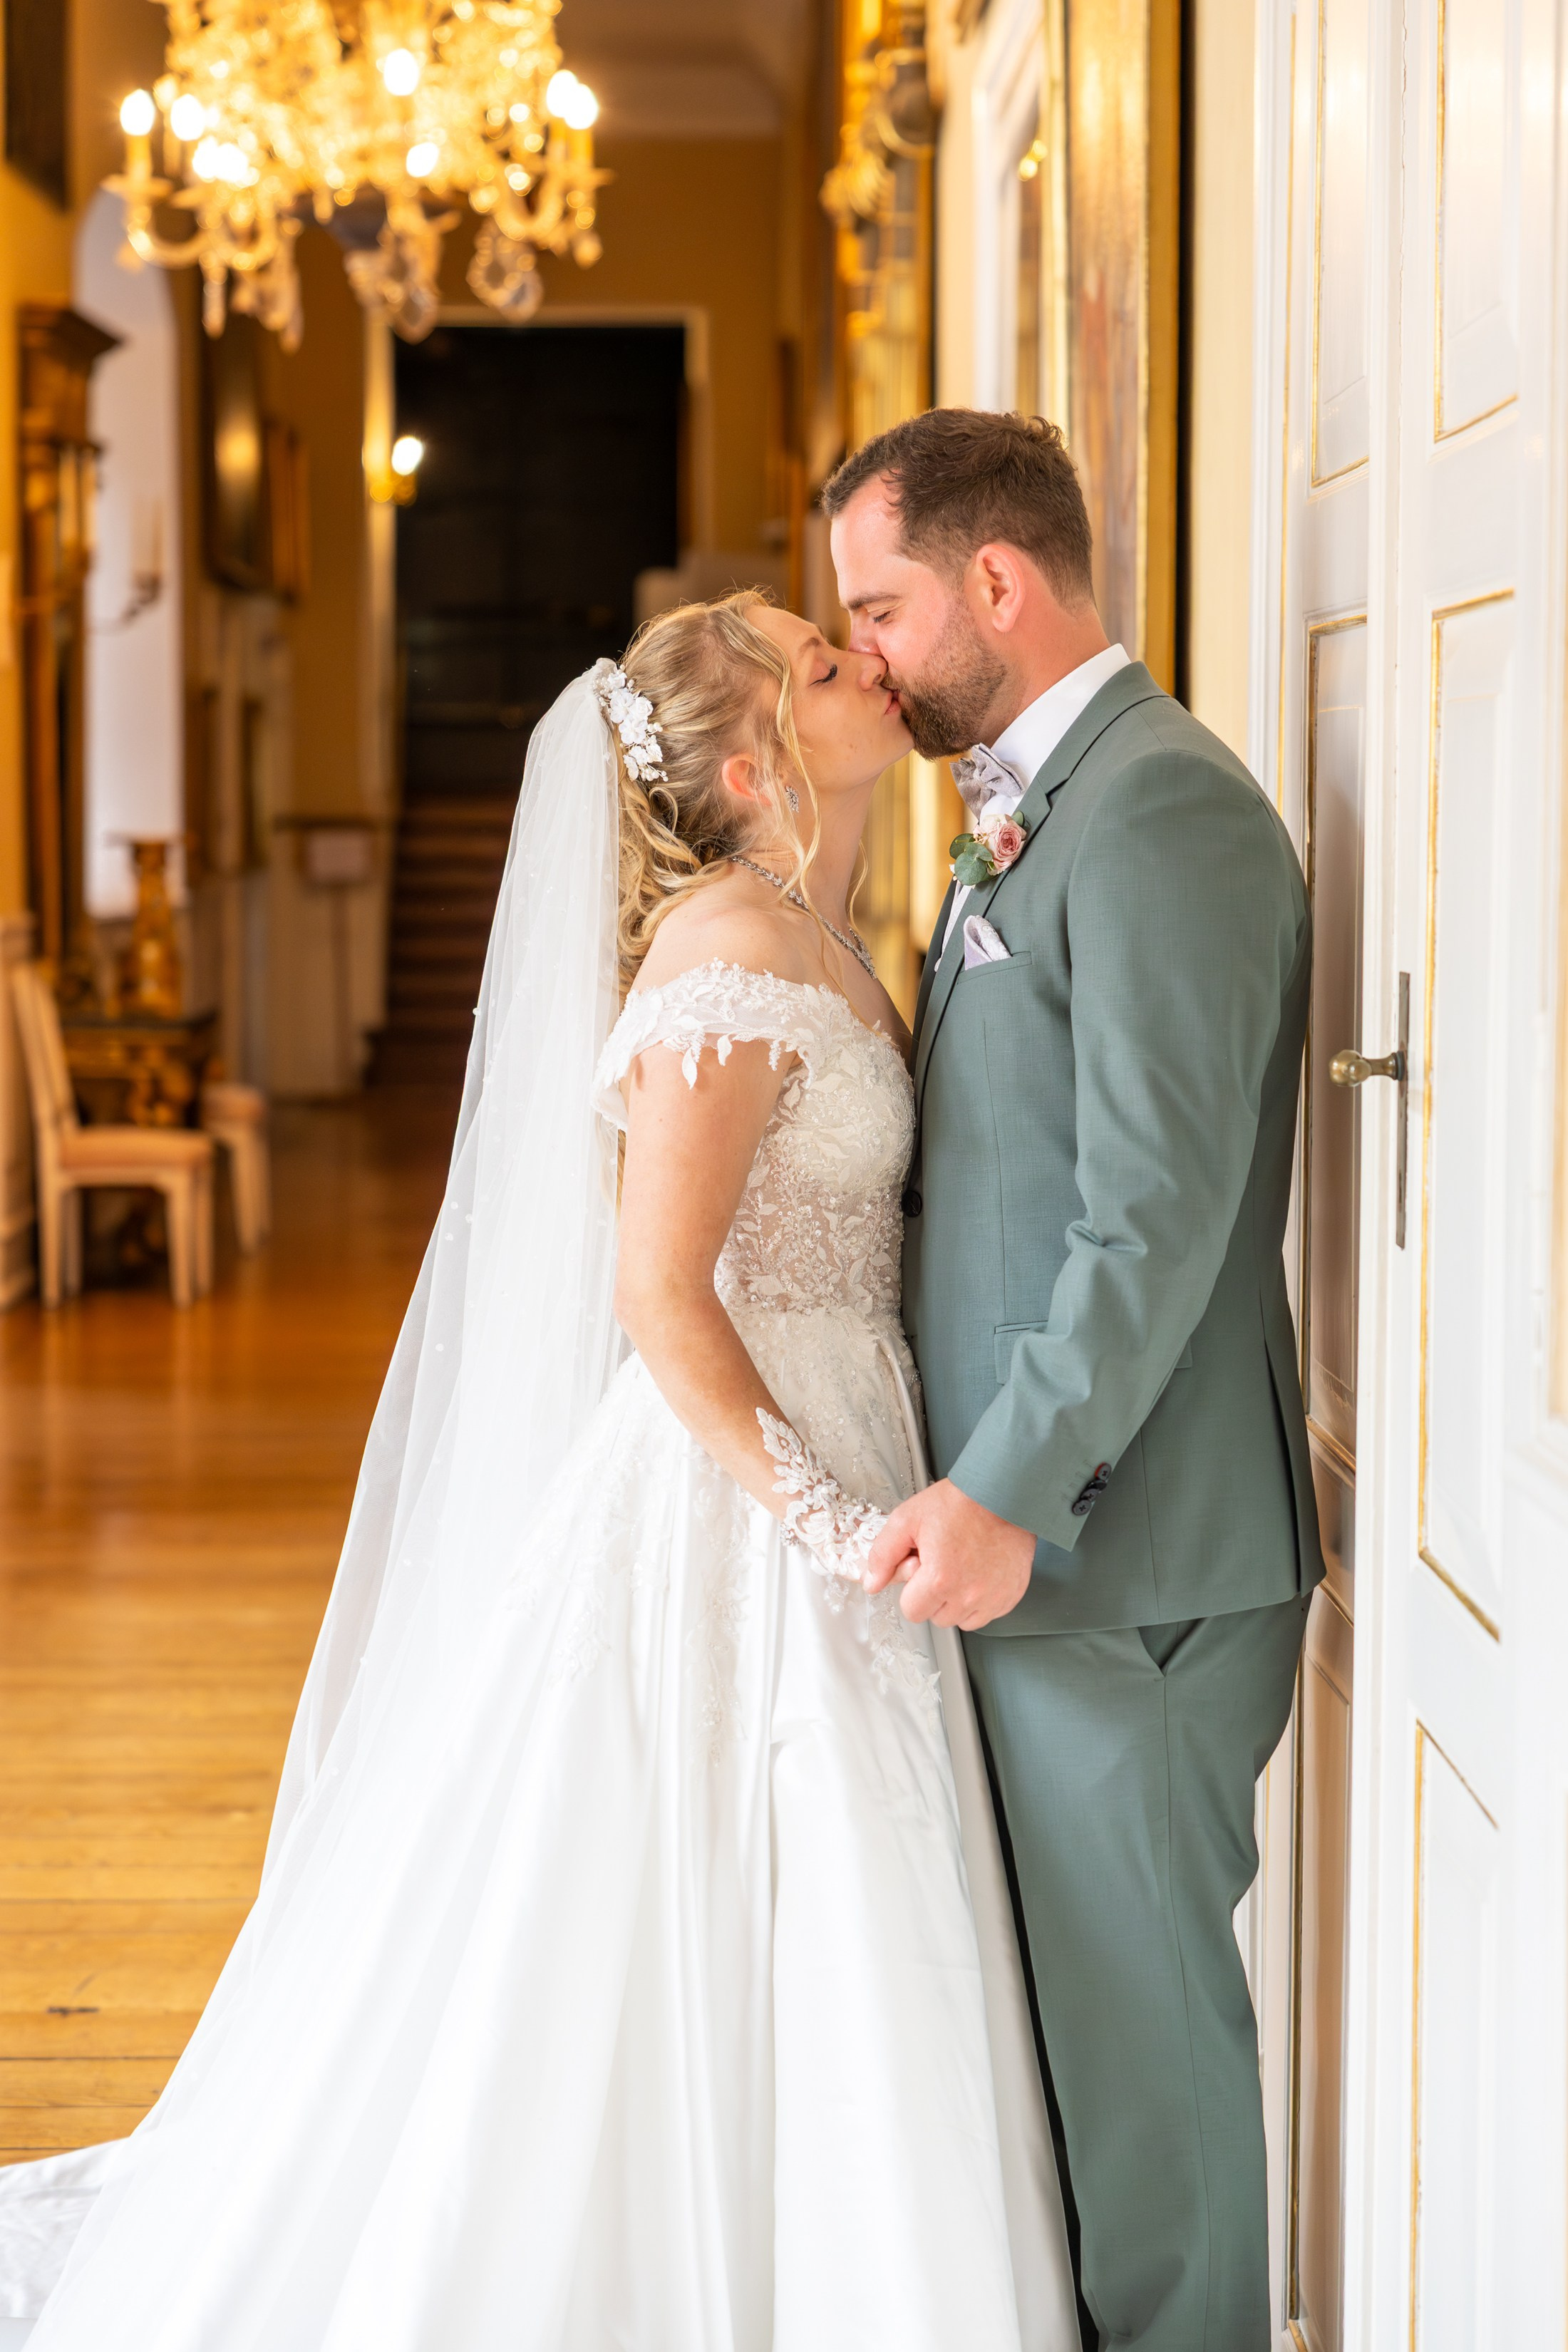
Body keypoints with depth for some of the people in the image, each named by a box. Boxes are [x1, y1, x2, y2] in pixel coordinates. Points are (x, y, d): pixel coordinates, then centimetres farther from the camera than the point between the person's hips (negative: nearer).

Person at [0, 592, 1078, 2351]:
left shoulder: (817, 944, 10)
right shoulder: (733, 950, -19)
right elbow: (658, 1286, -23)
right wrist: (821, 1520, -21)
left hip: (817, 1460, 9)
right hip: (729, 1499, -9)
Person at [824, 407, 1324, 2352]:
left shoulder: (1159, 814, -17)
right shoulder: (1029, 809, 16)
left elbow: (1162, 1210, -23)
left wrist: (1008, 1494, -24)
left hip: (1116, 1543, -10)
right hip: (1031, 1520, 10)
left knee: (1136, 2003, 2)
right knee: (1063, 1980, 18)